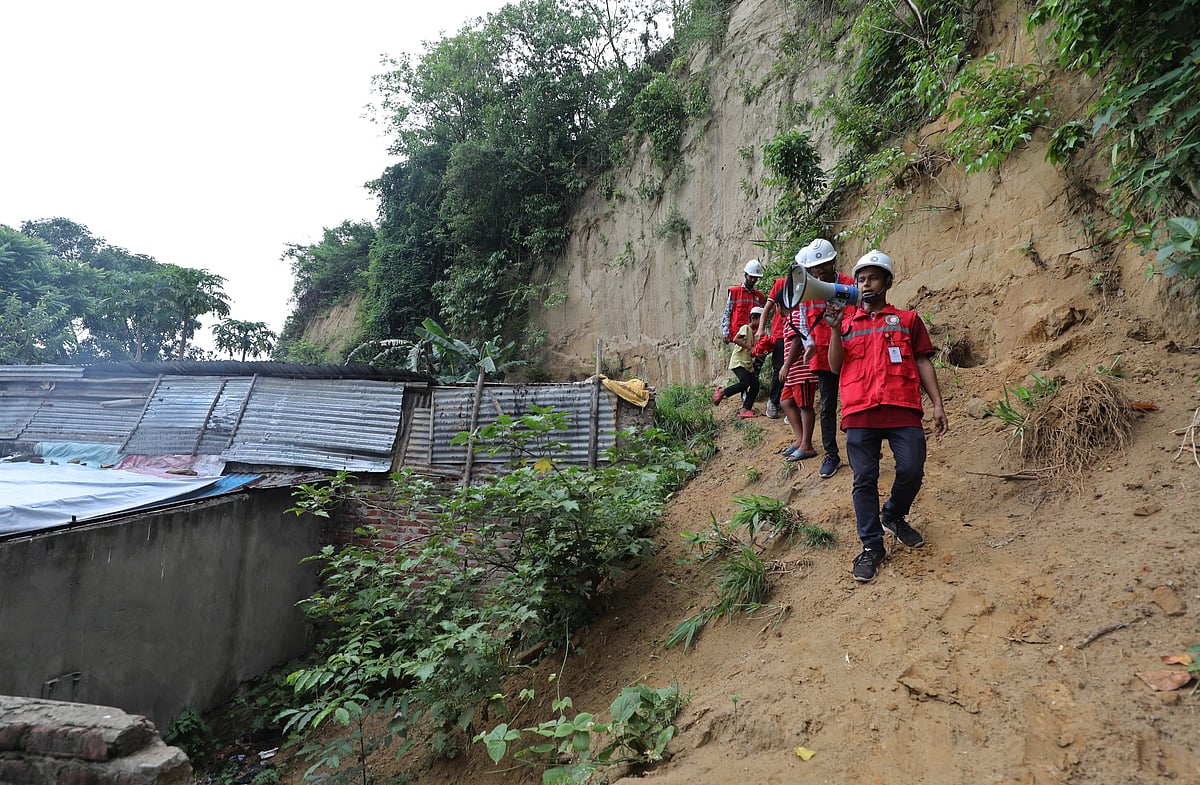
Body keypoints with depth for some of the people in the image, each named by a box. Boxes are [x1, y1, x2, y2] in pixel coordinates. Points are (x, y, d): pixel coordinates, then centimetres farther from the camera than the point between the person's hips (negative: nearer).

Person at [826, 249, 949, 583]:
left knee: (912, 470, -7)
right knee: (864, 478, -1)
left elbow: (923, 362, 12)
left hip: (902, 408, 0)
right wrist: (835, 329, -5)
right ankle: (871, 546, 9)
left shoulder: (907, 319, 15)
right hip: (860, 411, 0)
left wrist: (937, 404, 3)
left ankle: (893, 516, 24)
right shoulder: (847, 321, 17)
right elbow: (835, 366, 9)